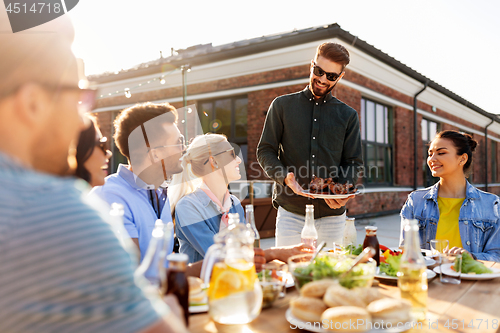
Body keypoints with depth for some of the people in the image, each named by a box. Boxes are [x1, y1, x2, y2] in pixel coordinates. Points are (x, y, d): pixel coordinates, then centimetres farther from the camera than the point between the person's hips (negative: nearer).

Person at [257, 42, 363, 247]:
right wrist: (285, 177, -15)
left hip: (332, 214, 2)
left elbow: (353, 162, 9)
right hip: (290, 211, -1)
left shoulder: (348, 115, 11)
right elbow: (265, 151, 4)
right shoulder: (282, 105, 7)